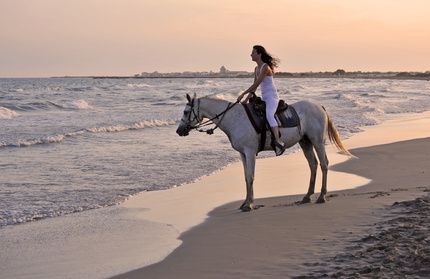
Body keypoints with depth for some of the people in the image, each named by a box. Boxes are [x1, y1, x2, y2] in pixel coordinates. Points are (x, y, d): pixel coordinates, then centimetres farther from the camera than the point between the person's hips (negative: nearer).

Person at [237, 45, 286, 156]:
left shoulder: (265, 67, -14)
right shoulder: (257, 69, 14)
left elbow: (256, 84, -18)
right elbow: (254, 86, 17)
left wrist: (243, 94, -15)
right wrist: (246, 99, 9)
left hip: (272, 97, -10)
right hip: (264, 98, 10)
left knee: (269, 115, -33)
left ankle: (279, 142, -43)